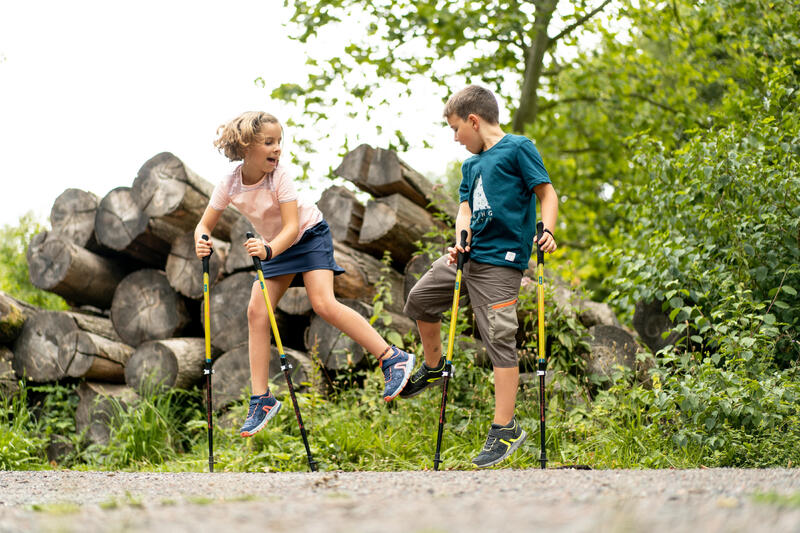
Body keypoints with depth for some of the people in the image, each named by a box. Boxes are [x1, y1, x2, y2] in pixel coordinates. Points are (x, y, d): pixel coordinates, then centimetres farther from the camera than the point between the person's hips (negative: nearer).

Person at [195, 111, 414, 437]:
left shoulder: (279, 176, -27)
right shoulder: (229, 186, -15)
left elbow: (292, 228, -31)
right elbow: (205, 225, -5)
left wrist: (269, 250, -50)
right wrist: (202, 243, -29)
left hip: (309, 236, -5)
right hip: (275, 245, 5)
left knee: (324, 304, -23)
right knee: (256, 311, -8)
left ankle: (392, 359, -18)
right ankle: (261, 400, -2)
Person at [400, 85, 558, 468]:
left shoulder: (518, 148, -4)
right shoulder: (472, 164, 18)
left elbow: (547, 193, -9)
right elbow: (465, 207, 12)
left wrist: (547, 231, -25)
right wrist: (462, 237, -9)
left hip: (500, 262, -8)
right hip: (469, 255, 8)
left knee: (500, 338, -11)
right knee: (419, 299, 15)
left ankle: (505, 428, -9)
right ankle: (433, 366, 38)